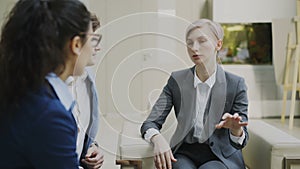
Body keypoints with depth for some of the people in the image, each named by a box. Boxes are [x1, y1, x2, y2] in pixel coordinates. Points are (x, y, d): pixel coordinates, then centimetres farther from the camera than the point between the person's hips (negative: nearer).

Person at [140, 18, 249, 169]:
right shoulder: (177, 80, 1)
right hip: (185, 154, 1)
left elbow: (241, 142, -5)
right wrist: (157, 139, -27)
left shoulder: (235, 84, -5)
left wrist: (236, 129, -29)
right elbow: (150, 123, -3)